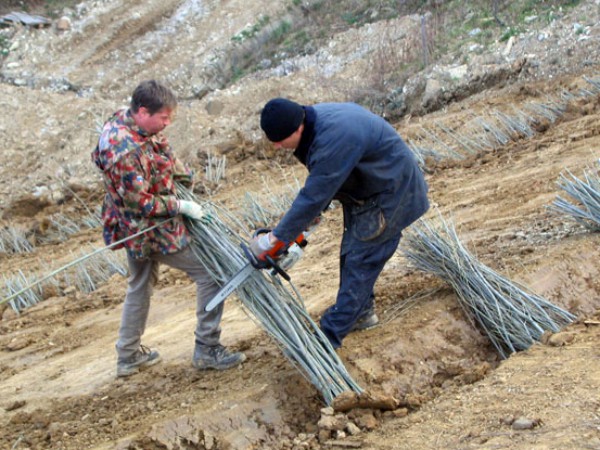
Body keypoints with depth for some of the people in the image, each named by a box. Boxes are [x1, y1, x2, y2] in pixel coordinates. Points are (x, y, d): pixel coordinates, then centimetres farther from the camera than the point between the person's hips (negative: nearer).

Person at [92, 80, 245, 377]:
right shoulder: (126, 152, -33)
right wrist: (181, 207, -17)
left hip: (135, 228, 10)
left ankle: (129, 356, 37)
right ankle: (206, 350, 7)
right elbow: (140, 203, -27)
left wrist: (184, 177, 8)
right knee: (211, 273, -1)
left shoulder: (125, 120, -3)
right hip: (150, 230, -10)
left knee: (140, 286, 25)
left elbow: (166, 157, 15)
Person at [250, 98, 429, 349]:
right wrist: (313, 213, 2)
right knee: (351, 254, 18)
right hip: (362, 192, 10)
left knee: (361, 261, -7)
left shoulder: (335, 139, -37)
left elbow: (314, 195, -32)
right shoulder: (314, 121, -8)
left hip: (389, 195, -10)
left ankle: (330, 335, -4)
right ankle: (362, 313, 35)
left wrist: (277, 237, -25)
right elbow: (320, 181, 7)